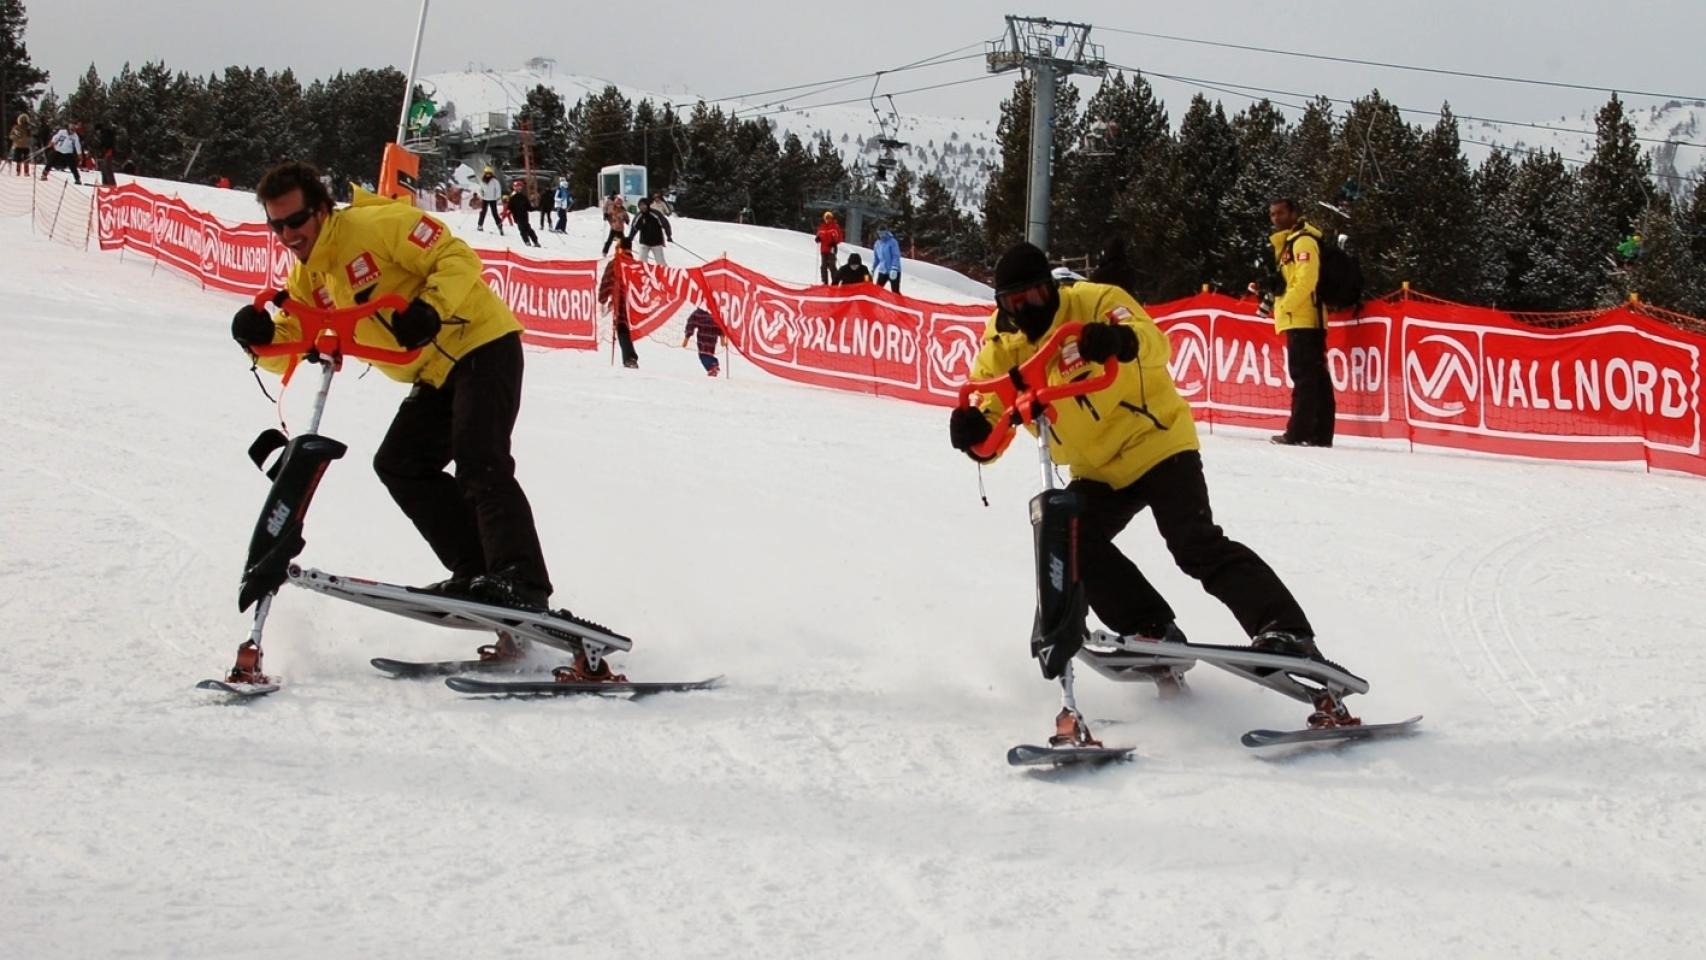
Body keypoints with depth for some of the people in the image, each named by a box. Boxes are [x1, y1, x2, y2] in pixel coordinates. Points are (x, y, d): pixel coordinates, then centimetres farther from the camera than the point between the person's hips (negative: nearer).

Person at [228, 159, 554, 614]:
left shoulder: (376, 224, -18)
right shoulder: (305, 279, 8)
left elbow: (459, 258, -21)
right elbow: (291, 348, 8)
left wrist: (430, 309, -36)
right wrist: (261, 337, -14)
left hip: (483, 343, -10)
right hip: (436, 374, 10)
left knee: (478, 461, -23)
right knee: (399, 465, 6)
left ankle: (522, 583, -27)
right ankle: (479, 574, 3)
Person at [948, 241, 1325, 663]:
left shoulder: (1094, 302, -16)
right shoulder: (1001, 349, -2)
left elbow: (1155, 345, -34)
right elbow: (993, 416, -3)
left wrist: (1121, 340, -58)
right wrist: (975, 431, -28)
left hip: (1155, 443, -6)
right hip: (1096, 472, 6)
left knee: (1198, 546, -19)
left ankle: (1286, 632, -23)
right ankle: (1153, 632, -5)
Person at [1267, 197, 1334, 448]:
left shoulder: (1304, 241, -9)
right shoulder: (1288, 242, 22)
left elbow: (1306, 281, -19)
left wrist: (1282, 305, -17)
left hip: (1303, 320, -10)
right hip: (1299, 320, 10)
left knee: (1303, 375, -11)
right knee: (1316, 376, 8)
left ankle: (1298, 432, -14)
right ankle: (1320, 433, 9)